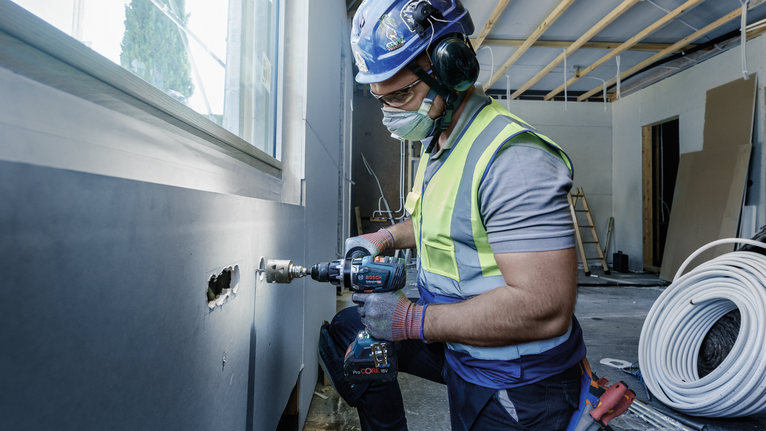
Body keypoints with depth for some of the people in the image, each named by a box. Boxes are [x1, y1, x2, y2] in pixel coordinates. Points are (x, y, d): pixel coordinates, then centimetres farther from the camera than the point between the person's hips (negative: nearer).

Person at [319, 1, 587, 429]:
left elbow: (545, 309, -32)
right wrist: (386, 237, 6)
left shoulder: (514, 158, -27)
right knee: (343, 332, 15)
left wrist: (413, 320, -25)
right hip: (456, 349, 9)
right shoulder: (436, 145, 5)